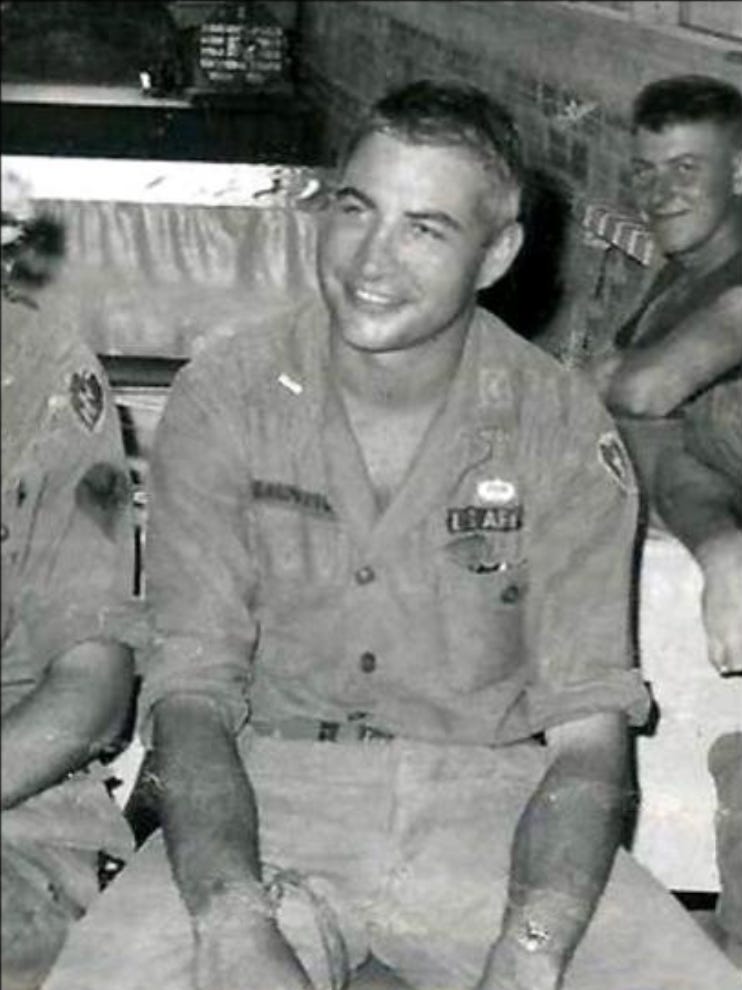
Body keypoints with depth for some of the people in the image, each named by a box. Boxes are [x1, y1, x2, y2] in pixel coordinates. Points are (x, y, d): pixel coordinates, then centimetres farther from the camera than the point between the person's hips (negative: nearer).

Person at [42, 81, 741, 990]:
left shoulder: (564, 430, -3)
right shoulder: (222, 400, -3)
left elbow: (589, 724, -8)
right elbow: (193, 683, -9)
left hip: (490, 806, 1)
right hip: (269, 791, -1)